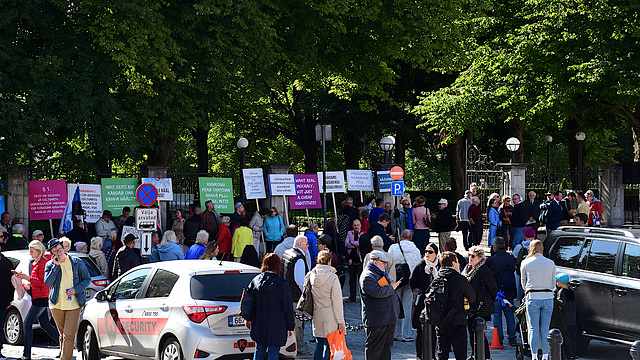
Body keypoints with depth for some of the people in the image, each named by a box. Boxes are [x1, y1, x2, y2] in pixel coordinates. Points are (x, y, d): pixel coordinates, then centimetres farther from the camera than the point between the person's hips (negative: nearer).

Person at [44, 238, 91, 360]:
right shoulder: (50, 265, 5)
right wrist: (56, 266, -13)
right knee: (62, 335, 12)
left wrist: (76, 290, -9)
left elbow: (87, 279, 6)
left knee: (69, 335, -12)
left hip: (73, 304, -2)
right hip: (57, 304, 2)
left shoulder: (77, 262, 2)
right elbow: (47, 282, -9)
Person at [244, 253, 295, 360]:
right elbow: (288, 308, -9)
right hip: (277, 325, -4)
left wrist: (248, 318, 22)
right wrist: (290, 327, 0)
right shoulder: (282, 284, -13)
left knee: (259, 351, 15)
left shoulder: (255, 281, -2)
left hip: (258, 323, 4)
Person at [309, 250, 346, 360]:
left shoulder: (311, 275, 0)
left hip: (316, 316, 5)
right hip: (329, 317, -5)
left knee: (319, 345, 14)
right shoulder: (333, 277, -13)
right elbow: (337, 302, -11)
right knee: (328, 345, 0)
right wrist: (340, 322, -7)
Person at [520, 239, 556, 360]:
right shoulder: (551, 263, 6)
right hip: (548, 297, 2)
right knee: (545, 330, 6)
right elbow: (553, 284, 13)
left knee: (534, 329, 1)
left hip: (533, 297, -2)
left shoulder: (525, 263, 1)